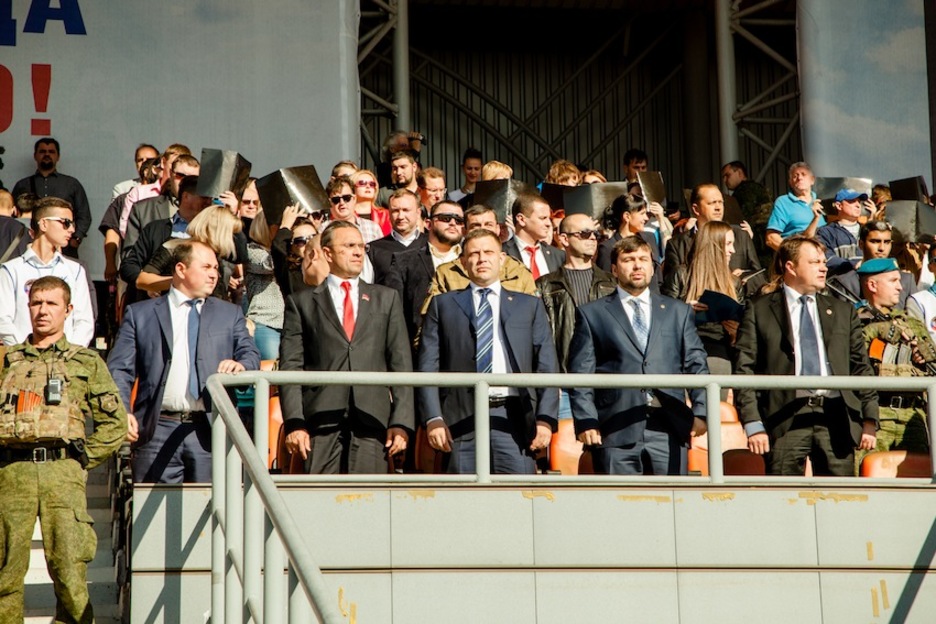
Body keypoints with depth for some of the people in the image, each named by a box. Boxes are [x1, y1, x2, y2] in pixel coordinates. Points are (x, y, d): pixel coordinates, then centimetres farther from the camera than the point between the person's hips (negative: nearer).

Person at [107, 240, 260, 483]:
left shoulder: (230, 314, 20)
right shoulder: (140, 313, 12)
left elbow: (251, 354, 12)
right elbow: (120, 369, 7)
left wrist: (241, 365, -13)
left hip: (210, 431, 1)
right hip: (158, 430, -1)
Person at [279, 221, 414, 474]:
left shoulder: (386, 299, 18)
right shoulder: (301, 302, 13)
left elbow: (401, 364, 12)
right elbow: (291, 365, 5)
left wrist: (401, 422, 1)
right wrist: (294, 423, -7)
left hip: (371, 419, 1)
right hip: (321, 421, -1)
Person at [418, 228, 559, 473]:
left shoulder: (529, 306, 17)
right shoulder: (444, 305, 15)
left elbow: (547, 366, 10)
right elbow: (428, 366, 7)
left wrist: (545, 419, -3)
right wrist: (433, 418, -5)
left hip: (513, 418, 0)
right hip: (462, 419, 0)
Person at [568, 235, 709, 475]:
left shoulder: (679, 312, 19)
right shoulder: (592, 314, 11)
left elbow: (696, 365, 14)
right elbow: (581, 373, 5)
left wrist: (700, 412, 0)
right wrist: (586, 421, -6)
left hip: (670, 430, 2)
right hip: (617, 433, -2)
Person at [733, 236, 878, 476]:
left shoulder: (843, 311, 20)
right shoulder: (759, 311, 7)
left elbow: (861, 368, 17)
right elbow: (744, 370, 2)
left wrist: (869, 420, 7)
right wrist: (753, 424, -8)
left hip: (836, 418, 3)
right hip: (787, 418, -3)